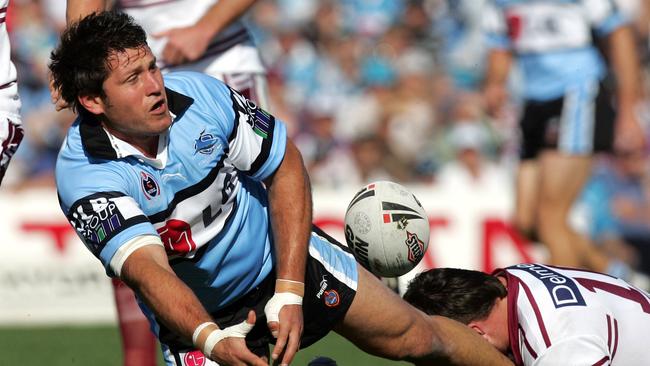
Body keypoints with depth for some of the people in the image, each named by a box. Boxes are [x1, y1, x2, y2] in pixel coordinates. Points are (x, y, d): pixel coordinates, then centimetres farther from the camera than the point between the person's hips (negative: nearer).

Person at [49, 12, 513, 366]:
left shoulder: (200, 94, -20)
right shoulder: (83, 177, -27)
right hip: (195, 313, -2)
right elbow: (148, 270, -37)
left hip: (280, 256, 2)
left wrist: (289, 292, -17)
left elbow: (286, 169, -9)